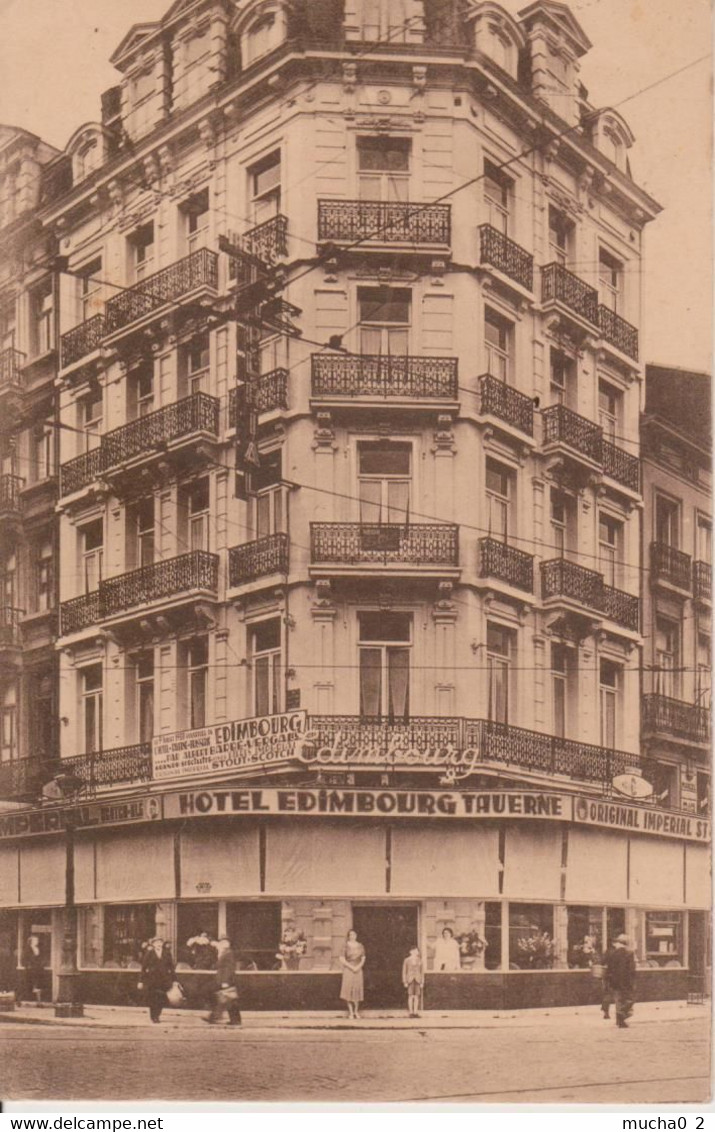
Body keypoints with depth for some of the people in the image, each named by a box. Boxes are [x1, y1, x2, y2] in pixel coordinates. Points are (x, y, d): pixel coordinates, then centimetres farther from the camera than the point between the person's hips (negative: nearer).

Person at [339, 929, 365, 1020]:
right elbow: (342, 959, -7)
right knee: (348, 989, -5)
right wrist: (351, 967, -14)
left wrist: (359, 966, -9)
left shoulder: (360, 946, 7)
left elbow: (363, 958, 9)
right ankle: (350, 1012, 0)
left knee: (357, 989, 2)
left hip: (358, 969, 3)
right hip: (348, 969, -3)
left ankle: (356, 1011, 10)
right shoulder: (346, 946, -3)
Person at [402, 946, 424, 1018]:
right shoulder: (407, 960, 0)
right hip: (410, 979, -3)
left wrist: (422, 982, 5)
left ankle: (415, 1012, 5)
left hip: (417, 980, 3)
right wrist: (405, 982, -6)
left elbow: (422, 972, 11)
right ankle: (410, 1012, -3)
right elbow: (404, 971, 0)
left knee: (417, 996, 0)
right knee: (411, 996, -7)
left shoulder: (419, 960, 9)